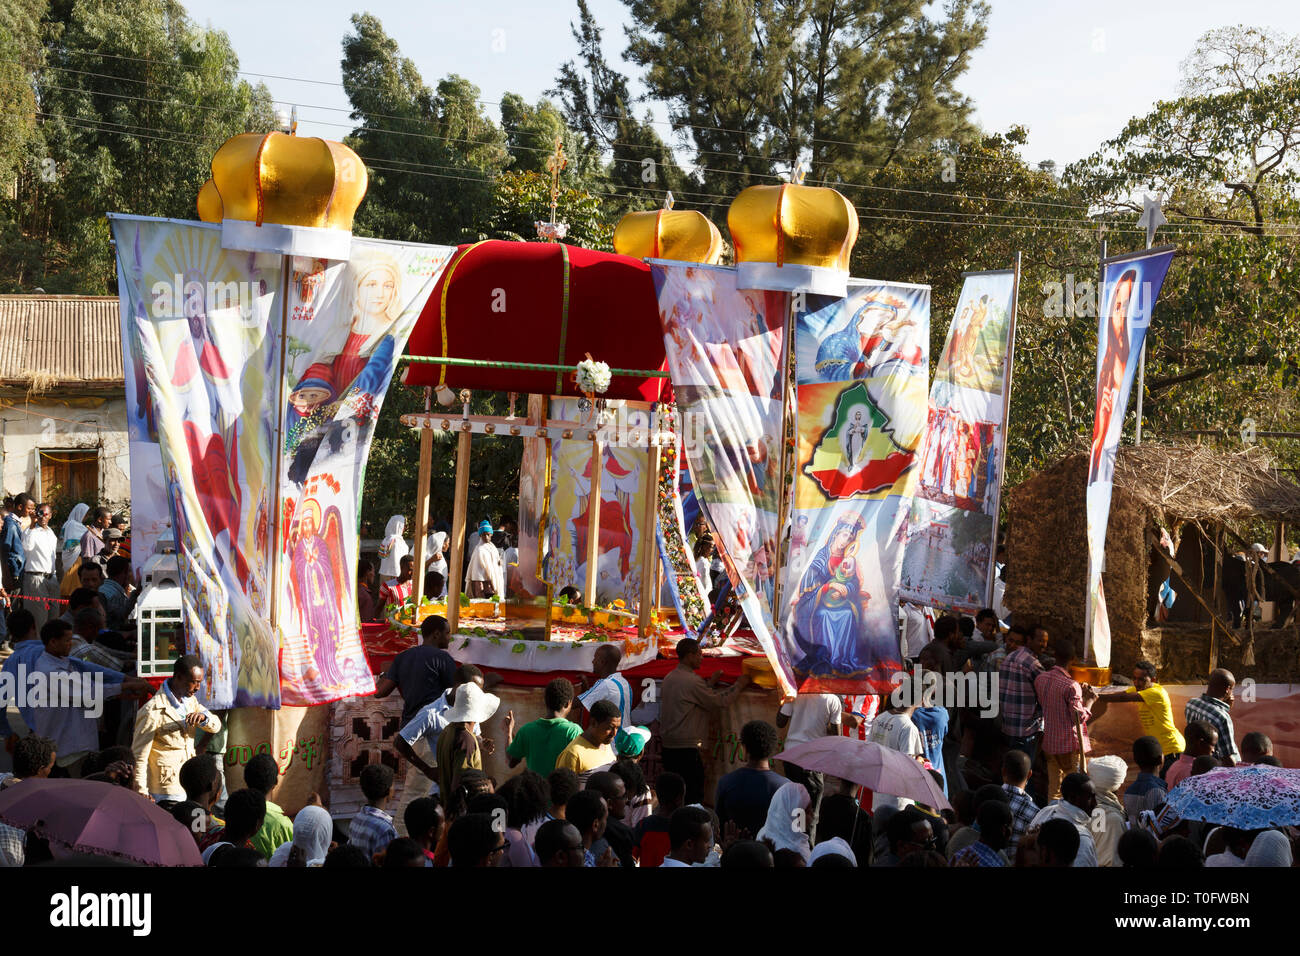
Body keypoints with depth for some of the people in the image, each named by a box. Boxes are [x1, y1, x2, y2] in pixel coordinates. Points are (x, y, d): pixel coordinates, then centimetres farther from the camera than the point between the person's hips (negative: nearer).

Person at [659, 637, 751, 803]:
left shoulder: (669, 677, 10)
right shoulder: (692, 681, -17)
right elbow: (719, 702, -10)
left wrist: (710, 683, 25)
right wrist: (739, 685, 3)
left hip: (667, 745, 9)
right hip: (686, 748, -9)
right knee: (693, 796, -4)